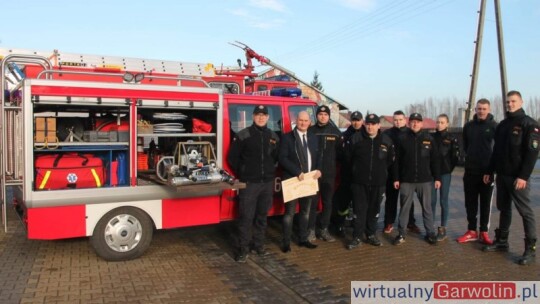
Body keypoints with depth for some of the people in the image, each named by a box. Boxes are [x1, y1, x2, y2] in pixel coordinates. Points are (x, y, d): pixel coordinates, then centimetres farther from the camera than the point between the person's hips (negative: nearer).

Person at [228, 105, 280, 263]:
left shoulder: (273, 136, 8)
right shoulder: (243, 135, -6)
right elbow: (232, 157, -2)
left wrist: (269, 170, 11)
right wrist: (243, 173, 2)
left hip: (267, 182, 4)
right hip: (249, 183, -4)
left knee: (262, 216, 13)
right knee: (246, 217, -2)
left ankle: (259, 244, 27)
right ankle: (243, 249, 7)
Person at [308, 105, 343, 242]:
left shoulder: (335, 132, 6)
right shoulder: (310, 131, -1)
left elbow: (340, 151, 7)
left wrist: (332, 161, -3)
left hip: (329, 173, 2)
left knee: (327, 202, 9)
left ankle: (323, 230, 20)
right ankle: (311, 229, 12)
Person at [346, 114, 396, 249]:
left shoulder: (386, 140, 2)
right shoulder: (356, 138, -5)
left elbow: (391, 160, 11)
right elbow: (349, 157, 2)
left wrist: (381, 171, 9)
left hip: (378, 182, 2)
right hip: (359, 182, -2)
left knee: (374, 210, 12)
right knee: (359, 210, 0)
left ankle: (371, 235, 26)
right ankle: (357, 237, 9)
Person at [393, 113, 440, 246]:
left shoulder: (428, 139, 2)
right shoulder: (403, 138, -1)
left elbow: (435, 160, 5)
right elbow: (397, 160, 0)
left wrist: (437, 178, 2)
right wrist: (396, 178, -3)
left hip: (425, 180, 1)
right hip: (406, 180, -1)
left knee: (427, 207, 9)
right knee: (404, 207, 6)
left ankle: (430, 233, 21)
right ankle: (401, 234, 15)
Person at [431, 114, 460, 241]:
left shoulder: (452, 139, 0)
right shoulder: (431, 137, 6)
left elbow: (455, 156, -1)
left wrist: (448, 168, -1)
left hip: (445, 173, -2)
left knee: (443, 201, 3)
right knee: (432, 201, 4)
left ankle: (442, 229, 11)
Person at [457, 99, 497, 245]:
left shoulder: (494, 126, -4)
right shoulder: (468, 126, 6)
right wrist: (472, 157, 9)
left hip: (488, 171, -3)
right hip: (470, 170, 3)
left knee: (485, 203, 7)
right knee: (470, 202, 7)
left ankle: (484, 232, 17)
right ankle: (472, 231, 17)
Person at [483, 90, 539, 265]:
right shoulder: (502, 125, 14)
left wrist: (523, 176, -21)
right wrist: (490, 172, 12)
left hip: (518, 177, -6)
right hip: (502, 175, 7)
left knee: (525, 212, -2)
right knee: (504, 209, 14)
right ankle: (501, 241, 23)